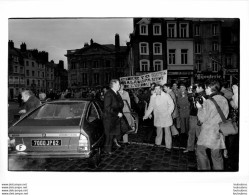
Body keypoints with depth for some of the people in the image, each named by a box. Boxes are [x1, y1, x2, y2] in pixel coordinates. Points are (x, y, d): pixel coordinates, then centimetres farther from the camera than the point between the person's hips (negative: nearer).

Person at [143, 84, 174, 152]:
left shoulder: (166, 96, -8)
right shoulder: (152, 97, 1)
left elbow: (171, 105, -4)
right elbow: (150, 107, 10)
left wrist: (168, 113, -15)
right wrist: (146, 115, 10)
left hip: (166, 117, -3)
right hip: (157, 117, 3)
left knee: (167, 131, 0)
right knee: (158, 130, 13)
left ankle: (168, 147, 9)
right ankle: (158, 142, 34)